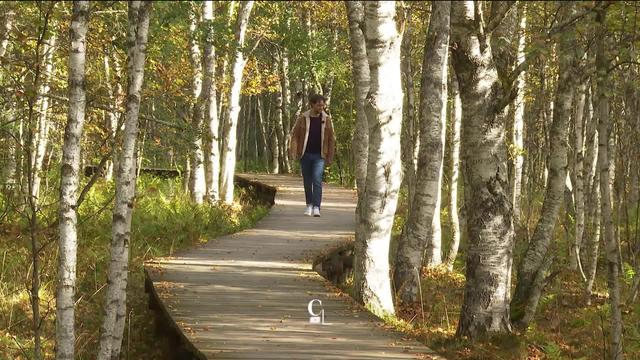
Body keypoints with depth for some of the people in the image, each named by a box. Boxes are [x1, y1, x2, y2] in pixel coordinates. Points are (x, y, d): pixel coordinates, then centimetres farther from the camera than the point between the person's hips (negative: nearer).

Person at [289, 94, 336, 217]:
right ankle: (309, 205, 26)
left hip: (319, 156, -1)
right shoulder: (302, 118, -1)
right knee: (307, 181, 10)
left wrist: (330, 157, 3)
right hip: (305, 155, 1)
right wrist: (293, 152, -11)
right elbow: (295, 135, 0)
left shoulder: (326, 119, 1)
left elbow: (331, 138, 5)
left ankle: (316, 208, -18)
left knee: (317, 180, -15)